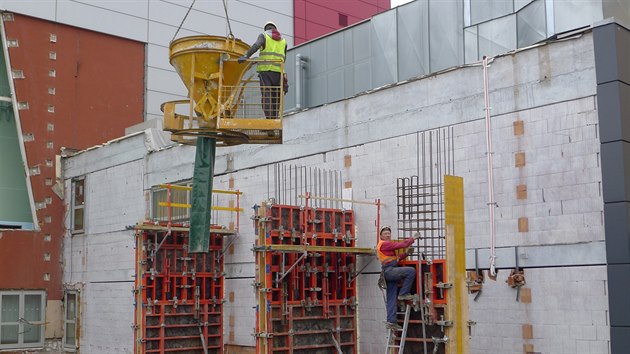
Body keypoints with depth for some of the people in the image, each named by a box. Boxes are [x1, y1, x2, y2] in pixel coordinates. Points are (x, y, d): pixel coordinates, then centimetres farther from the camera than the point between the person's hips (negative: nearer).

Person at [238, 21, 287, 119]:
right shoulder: (283, 40, 20)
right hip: (278, 71, 3)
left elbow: (256, 46, -13)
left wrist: (246, 56, -23)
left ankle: (269, 118, -19)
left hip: (265, 70, -3)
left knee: (266, 96, -8)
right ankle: (274, 118, 6)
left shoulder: (263, 36, 8)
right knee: (276, 96, 9)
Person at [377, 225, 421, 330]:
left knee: (391, 299, 6)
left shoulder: (387, 245, 27)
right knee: (411, 271, -21)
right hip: (389, 270, -10)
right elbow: (401, 245, -13)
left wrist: (407, 253, 12)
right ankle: (403, 294, -13)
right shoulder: (384, 244, -7)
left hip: (390, 273, 10)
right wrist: (413, 238, -3)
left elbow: (396, 258, 23)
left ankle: (391, 322, 4)